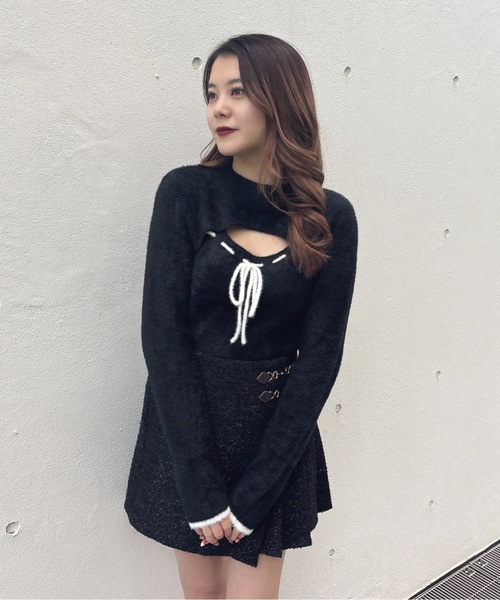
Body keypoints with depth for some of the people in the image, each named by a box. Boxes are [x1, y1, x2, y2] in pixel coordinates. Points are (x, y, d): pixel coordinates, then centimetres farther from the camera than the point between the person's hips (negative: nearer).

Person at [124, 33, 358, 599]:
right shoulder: (185, 192, -8)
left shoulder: (330, 217, -7)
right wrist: (201, 491, -15)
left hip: (276, 434, 0)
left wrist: (251, 496, -10)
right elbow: (163, 335, -13)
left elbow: (319, 355, -7)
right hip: (185, 427, 1)